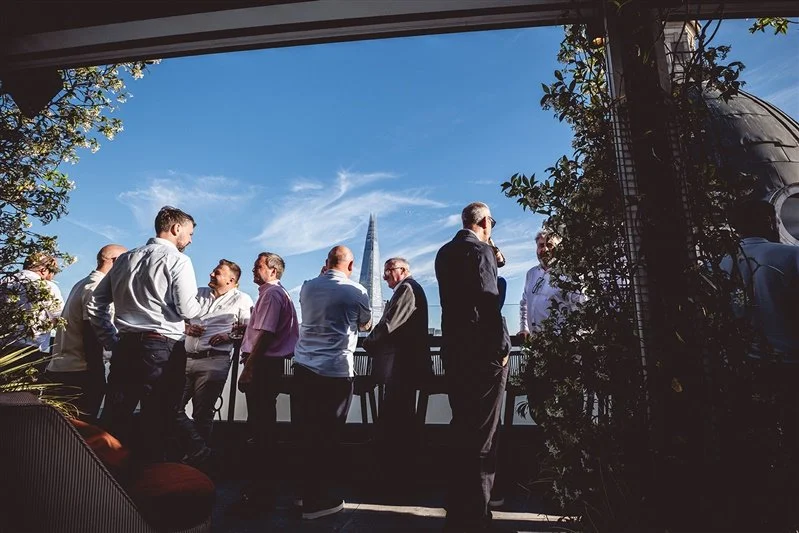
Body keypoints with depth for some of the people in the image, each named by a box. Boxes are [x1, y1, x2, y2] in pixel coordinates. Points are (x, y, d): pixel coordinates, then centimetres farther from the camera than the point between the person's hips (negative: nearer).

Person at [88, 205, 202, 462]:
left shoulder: (125, 258, 15)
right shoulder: (177, 260, -5)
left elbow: (95, 304, 16)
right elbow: (187, 309, -12)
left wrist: (111, 343, 19)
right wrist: (201, 304, 10)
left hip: (125, 346, 7)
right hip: (163, 348, -6)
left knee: (115, 419, 12)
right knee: (156, 422, 4)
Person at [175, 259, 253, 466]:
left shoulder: (242, 300, 1)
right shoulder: (199, 293, 17)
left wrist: (229, 336, -13)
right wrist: (186, 327, 2)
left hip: (213, 361, -6)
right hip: (185, 358, 6)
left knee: (202, 414, 4)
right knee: (174, 408, 2)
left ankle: (198, 456, 23)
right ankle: (201, 452, 13)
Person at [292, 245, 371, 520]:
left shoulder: (308, 286, 8)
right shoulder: (357, 291, -5)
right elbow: (366, 325, 11)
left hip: (303, 366, 5)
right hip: (336, 371, -5)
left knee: (308, 432, 14)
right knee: (327, 435, 5)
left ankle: (309, 492, 28)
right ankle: (316, 500, 16)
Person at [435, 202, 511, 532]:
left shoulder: (444, 253, 12)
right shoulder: (480, 250, -12)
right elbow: (489, 303, -18)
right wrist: (503, 347, -10)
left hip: (453, 349, 8)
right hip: (483, 352, -8)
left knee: (462, 429, 19)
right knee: (481, 435, 2)